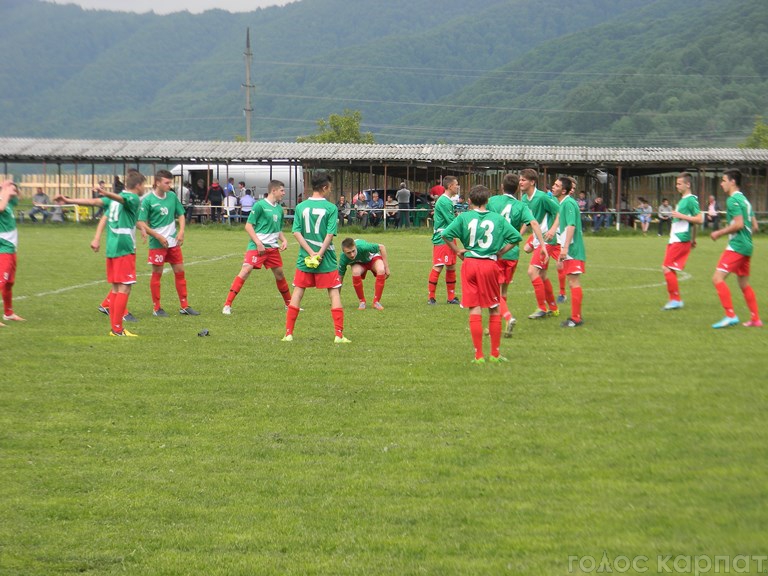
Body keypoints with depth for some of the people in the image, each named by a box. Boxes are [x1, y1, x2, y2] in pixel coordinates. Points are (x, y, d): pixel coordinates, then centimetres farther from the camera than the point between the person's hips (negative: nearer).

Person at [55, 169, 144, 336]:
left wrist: (68, 200, 2)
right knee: (124, 289, -7)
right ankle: (117, 330, -10)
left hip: (111, 249, 8)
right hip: (125, 249, -8)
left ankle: (115, 329, 14)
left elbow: (93, 201, 4)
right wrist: (108, 194, -48)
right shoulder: (133, 199, -6)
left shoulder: (113, 199, 16)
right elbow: (122, 199, -27)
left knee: (116, 289, 12)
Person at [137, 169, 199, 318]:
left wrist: (181, 231, -3)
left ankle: (184, 306, 15)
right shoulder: (148, 200, -12)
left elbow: (181, 215, 14)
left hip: (173, 242, 5)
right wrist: (158, 236, -15)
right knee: (157, 274, 2)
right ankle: (156, 308, 12)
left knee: (180, 272, 7)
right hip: (157, 244, -5)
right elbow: (140, 223, -11)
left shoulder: (172, 196, 4)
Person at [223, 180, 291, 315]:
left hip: (273, 247, 7)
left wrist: (284, 240, 5)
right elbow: (248, 226, -9)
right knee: (245, 271, -16)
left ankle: (289, 304, 31)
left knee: (280, 274, 14)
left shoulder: (279, 209, 13)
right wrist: (258, 243, -17)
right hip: (257, 247, -7)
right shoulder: (260, 205, -9)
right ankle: (227, 305, -15)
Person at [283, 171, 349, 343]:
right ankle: (339, 334, 0)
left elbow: (296, 232, -3)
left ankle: (288, 333, 9)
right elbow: (330, 234, -12)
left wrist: (311, 253, -7)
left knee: (297, 293, 10)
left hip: (304, 258, 3)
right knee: (334, 293, 4)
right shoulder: (331, 208, -5)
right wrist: (319, 254, -11)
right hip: (327, 259, -3)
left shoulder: (301, 207, 3)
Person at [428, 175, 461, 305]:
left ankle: (451, 297, 18)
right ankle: (431, 298, 1)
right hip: (441, 239, -10)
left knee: (451, 268, 12)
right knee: (438, 267, -6)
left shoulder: (448, 201, 15)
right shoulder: (444, 202, -17)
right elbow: (452, 222, -19)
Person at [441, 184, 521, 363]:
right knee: (494, 309, 12)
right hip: (490, 264, 0)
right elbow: (516, 237, 2)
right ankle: (495, 354, 15)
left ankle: (478, 355, 1)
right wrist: (500, 251, 9)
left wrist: (457, 251, 3)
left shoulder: (464, 217, 0)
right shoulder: (498, 218, 3)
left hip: (469, 263, 0)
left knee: (474, 310, 2)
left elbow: (445, 234, -9)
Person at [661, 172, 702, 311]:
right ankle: (674, 300, 14)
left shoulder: (691, 200, -11)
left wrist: (681, 216, -18)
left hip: (681, 240, -10)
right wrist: (693, 239, 27)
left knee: (667, 268, -12)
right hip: (674, 239, 10)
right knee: (669, 269, 9)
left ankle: (676, 300, -7)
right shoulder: (682, 200, 18)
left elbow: (699, 220, -18)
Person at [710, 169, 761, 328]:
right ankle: (755, 319, 18)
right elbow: (754, 226, 18)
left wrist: (719, 233, -11)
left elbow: (738, 224, -20)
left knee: (718, 278, -13)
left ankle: (730, 316, -19)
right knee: (744, 284, 16)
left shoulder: (733, 200, -11)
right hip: (746, 246, 10)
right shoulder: (744, 200, 18)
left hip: (736, 246, -10)